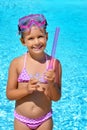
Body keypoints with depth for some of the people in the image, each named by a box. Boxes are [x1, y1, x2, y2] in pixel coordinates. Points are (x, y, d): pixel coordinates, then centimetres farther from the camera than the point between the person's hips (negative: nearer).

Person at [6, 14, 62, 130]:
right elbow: (9, 94, -6)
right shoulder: (17, 63, -10)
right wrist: (27, 90, -22)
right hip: (21, 120, 0)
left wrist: (51, 84, -23)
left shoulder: (54, 64, -9)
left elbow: (56, 98, -5)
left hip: (44, 120, 0)